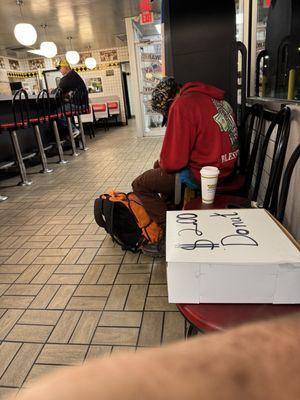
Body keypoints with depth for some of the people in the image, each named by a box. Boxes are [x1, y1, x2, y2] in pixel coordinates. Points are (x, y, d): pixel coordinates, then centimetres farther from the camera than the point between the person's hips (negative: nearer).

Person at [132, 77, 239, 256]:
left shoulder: (181, 105, -16)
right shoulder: (215, 98, 12)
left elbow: (172, 162, -19)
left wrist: (162, 163, 6)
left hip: (202, 174, -9)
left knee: (139, 185, 3)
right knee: (158, 166, 25)